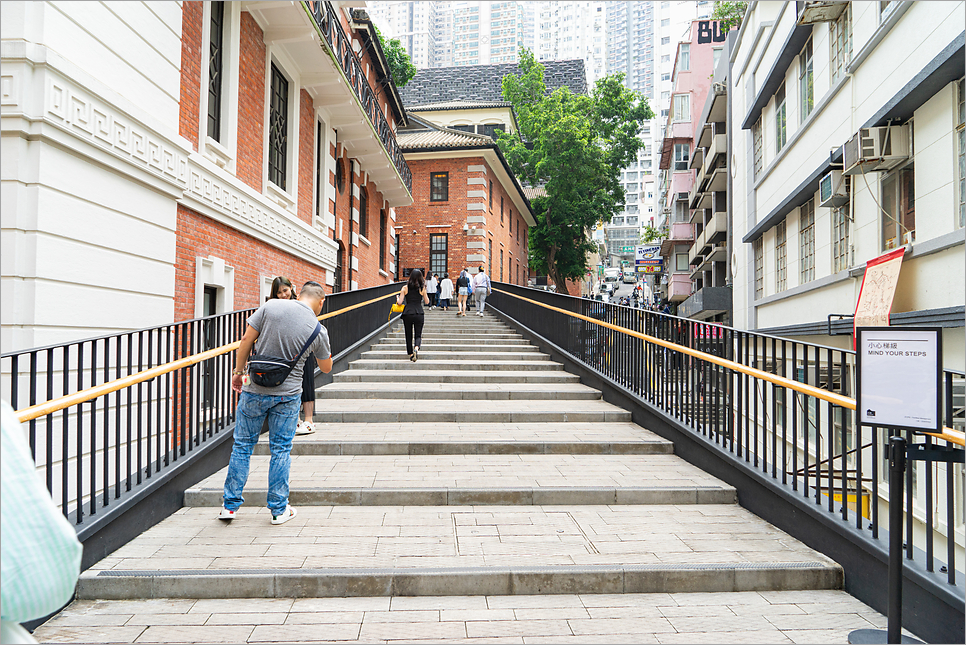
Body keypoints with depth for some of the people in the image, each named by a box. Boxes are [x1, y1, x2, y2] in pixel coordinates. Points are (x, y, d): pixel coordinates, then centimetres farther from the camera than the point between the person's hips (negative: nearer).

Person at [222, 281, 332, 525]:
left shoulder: (271, 306, -6)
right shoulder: (318, 330, -6)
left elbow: (246, 340, -5)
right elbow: (326, 368, 8)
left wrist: (239, 371, 7)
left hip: (255, 389, 1)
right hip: (288, 394, -1)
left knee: (242, 445, 13)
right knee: (281, 449, 10)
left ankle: (231, 505, 20)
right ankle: (279, 509, 15)